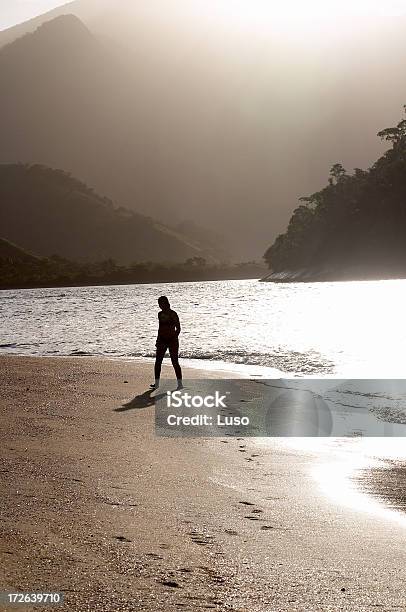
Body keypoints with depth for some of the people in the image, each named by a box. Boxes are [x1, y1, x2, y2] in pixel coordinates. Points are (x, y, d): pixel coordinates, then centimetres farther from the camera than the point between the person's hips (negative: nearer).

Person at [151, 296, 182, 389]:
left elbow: (178, 328, -9)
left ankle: (180, 383, 3)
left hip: (172, 340, -6)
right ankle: (156, 383, 10)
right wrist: (158, 340, 15)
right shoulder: (160, 314, 9)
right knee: (158, 362, 3)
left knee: (175, 362, -4)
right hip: (162, 340, 6)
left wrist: (174, 339, -17)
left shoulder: (173, 314, -9)